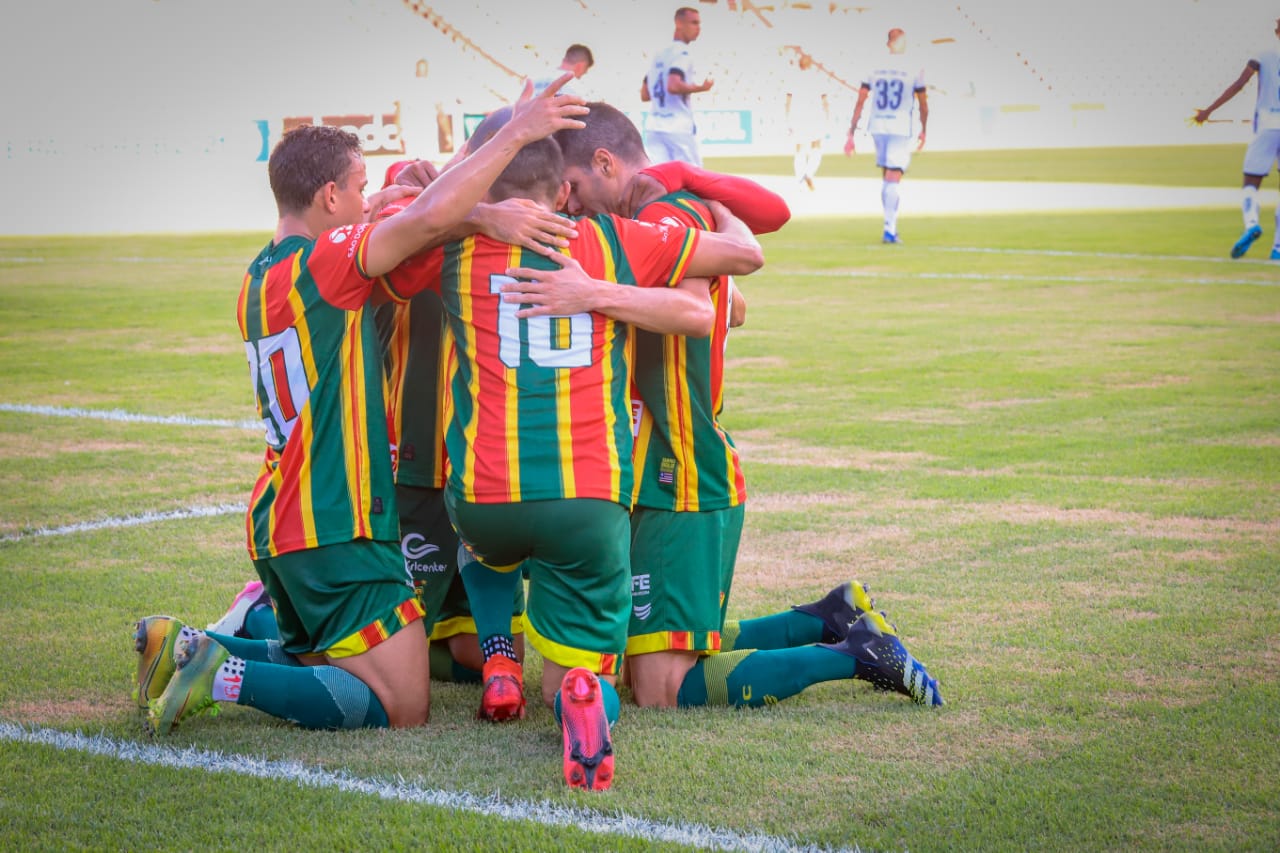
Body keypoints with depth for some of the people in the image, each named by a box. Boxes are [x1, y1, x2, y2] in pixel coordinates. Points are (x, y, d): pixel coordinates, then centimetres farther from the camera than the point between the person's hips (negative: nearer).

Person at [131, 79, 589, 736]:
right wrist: (512, 136, -21)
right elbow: (430, 218, -27)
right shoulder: (325, 262, -13)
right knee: (403, 709, -8)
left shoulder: (259, 277, 13)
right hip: (336, 530, -10)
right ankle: (228, 676, -14)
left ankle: (188, 649, 11)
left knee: (316, 657, 26)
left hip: (277, 526, 10)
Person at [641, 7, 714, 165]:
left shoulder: (659, 54, 18)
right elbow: (673, 86, -24)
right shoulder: (682, 51, -9)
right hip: (678, 128, -8)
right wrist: (700, 88, -9)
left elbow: (644, 95, 20)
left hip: (654, 128, 8)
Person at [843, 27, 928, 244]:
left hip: (877, 127, 3)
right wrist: (923, 131, 21)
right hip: (900, 128, -3)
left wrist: (851, 133, 5)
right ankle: (889, 229, -12)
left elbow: (860, 103, 2)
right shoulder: (914, 71, -3)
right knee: (894, 178, -5)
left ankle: (891, 224, 21)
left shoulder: (874, 69, 4)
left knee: (887, 176, 17)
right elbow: (923, 105, 5)